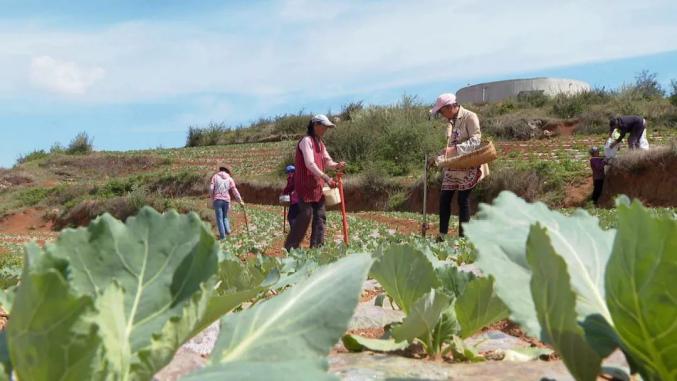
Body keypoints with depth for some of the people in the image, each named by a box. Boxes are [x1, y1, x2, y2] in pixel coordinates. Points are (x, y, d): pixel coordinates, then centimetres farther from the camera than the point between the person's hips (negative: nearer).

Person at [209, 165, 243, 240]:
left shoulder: (215, 176, 5)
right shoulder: (230, 179, 8)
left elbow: (211, 188, -5)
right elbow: (235, 191, 3)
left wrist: (212, 198, 8)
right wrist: (240, 201, 9)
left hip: (217, 200, -2)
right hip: (226, 200, 2)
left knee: (219, 218, 3)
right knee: (225, 216, 21)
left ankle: (222, 235, 2)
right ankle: (227, 230, 6)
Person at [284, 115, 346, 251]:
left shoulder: (320, 142, 16)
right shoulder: (306, 141, -13)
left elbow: (326, 161, 13)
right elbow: (310, 164, -23)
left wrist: (336, 166, -10)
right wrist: (326, 178, -29)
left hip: (318, 186, 9)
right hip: (305, 186, -9)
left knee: (320, 216, 6)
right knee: (306, 215, -9)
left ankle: (317, 247, 12)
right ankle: (290, 248, 0)